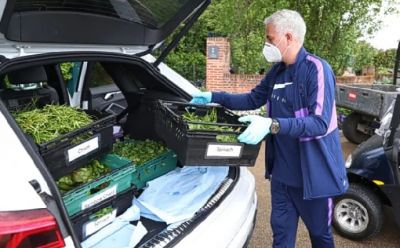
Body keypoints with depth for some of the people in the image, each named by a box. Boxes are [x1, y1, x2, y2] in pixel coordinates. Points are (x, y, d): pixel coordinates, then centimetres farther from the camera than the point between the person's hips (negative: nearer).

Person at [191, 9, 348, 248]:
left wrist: (272, 125, -38)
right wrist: (214, 97, 9)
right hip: (282, 170, 6)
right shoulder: (277, 71, 6)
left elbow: (320, 123, -27)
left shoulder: (317, 69, -18)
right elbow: (253, 99, 17)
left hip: (313, 173, -6)